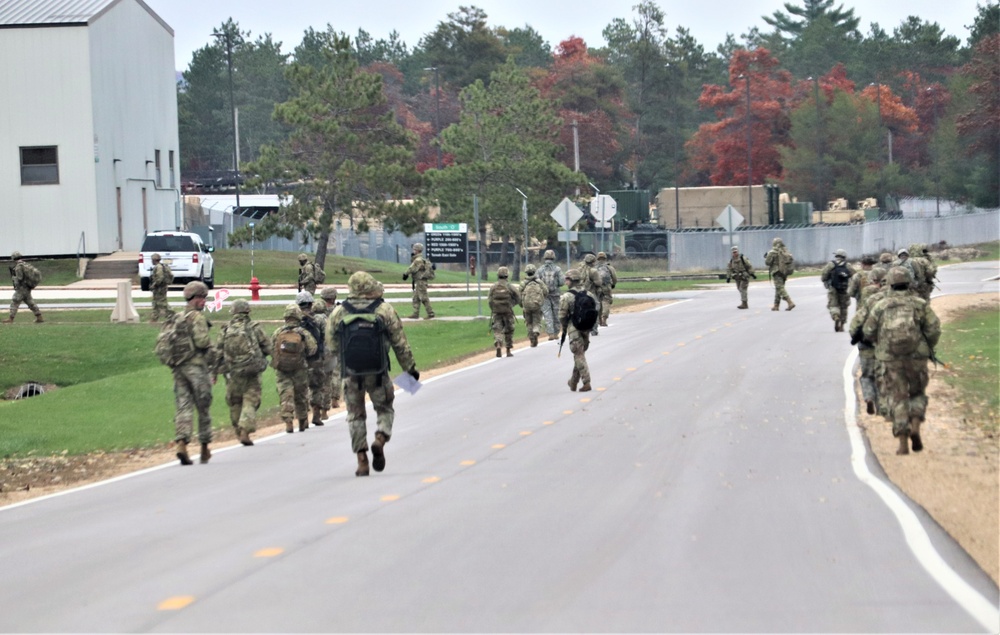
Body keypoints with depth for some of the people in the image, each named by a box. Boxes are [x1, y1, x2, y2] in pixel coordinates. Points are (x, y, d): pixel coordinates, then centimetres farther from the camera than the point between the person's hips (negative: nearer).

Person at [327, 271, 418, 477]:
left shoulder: (338, 313, 1)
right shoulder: (385, 310, -3)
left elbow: (332, 347, 7)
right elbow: (400, 343, 0)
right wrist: (410, 368, 11)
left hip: (351, 374, 1)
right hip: (377, 373, -1)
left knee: (355, 415, 11)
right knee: (385, 409, 15)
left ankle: (362, 460, 4)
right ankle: (380, 439, -12)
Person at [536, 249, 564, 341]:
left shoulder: (540, 269, -3)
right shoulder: (557, 269, -5)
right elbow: (562, 282, -8)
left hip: (544, 295, 0)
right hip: (555, 294, 0)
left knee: (547, 314, 0)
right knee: (556, 314, 12)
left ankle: (551, 333, -11)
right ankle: (556, 333, 17)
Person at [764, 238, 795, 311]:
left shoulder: (773, 252, -11)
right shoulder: (787, 251, 8)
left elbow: (767, 262, -9)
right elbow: (792, 261, 12)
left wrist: (766, 257, 11)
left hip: (777, 272, -7)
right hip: (784, 273, 7)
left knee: (780, 289, -10)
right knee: (779, 289, 17)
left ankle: (790, 303, -25)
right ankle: (776, 305, 22)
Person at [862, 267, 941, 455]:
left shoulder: (880, 306, 3)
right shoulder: (920, 304, 1)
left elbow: (868, 333, 5)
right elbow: (934, 329, -5)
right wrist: (929, 348, 12)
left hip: (890, 359, 0)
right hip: (916, 356, 0)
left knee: (897, 398, 6)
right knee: (917, 394, 18)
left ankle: (903, 443, -1)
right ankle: (915, 427, -6)